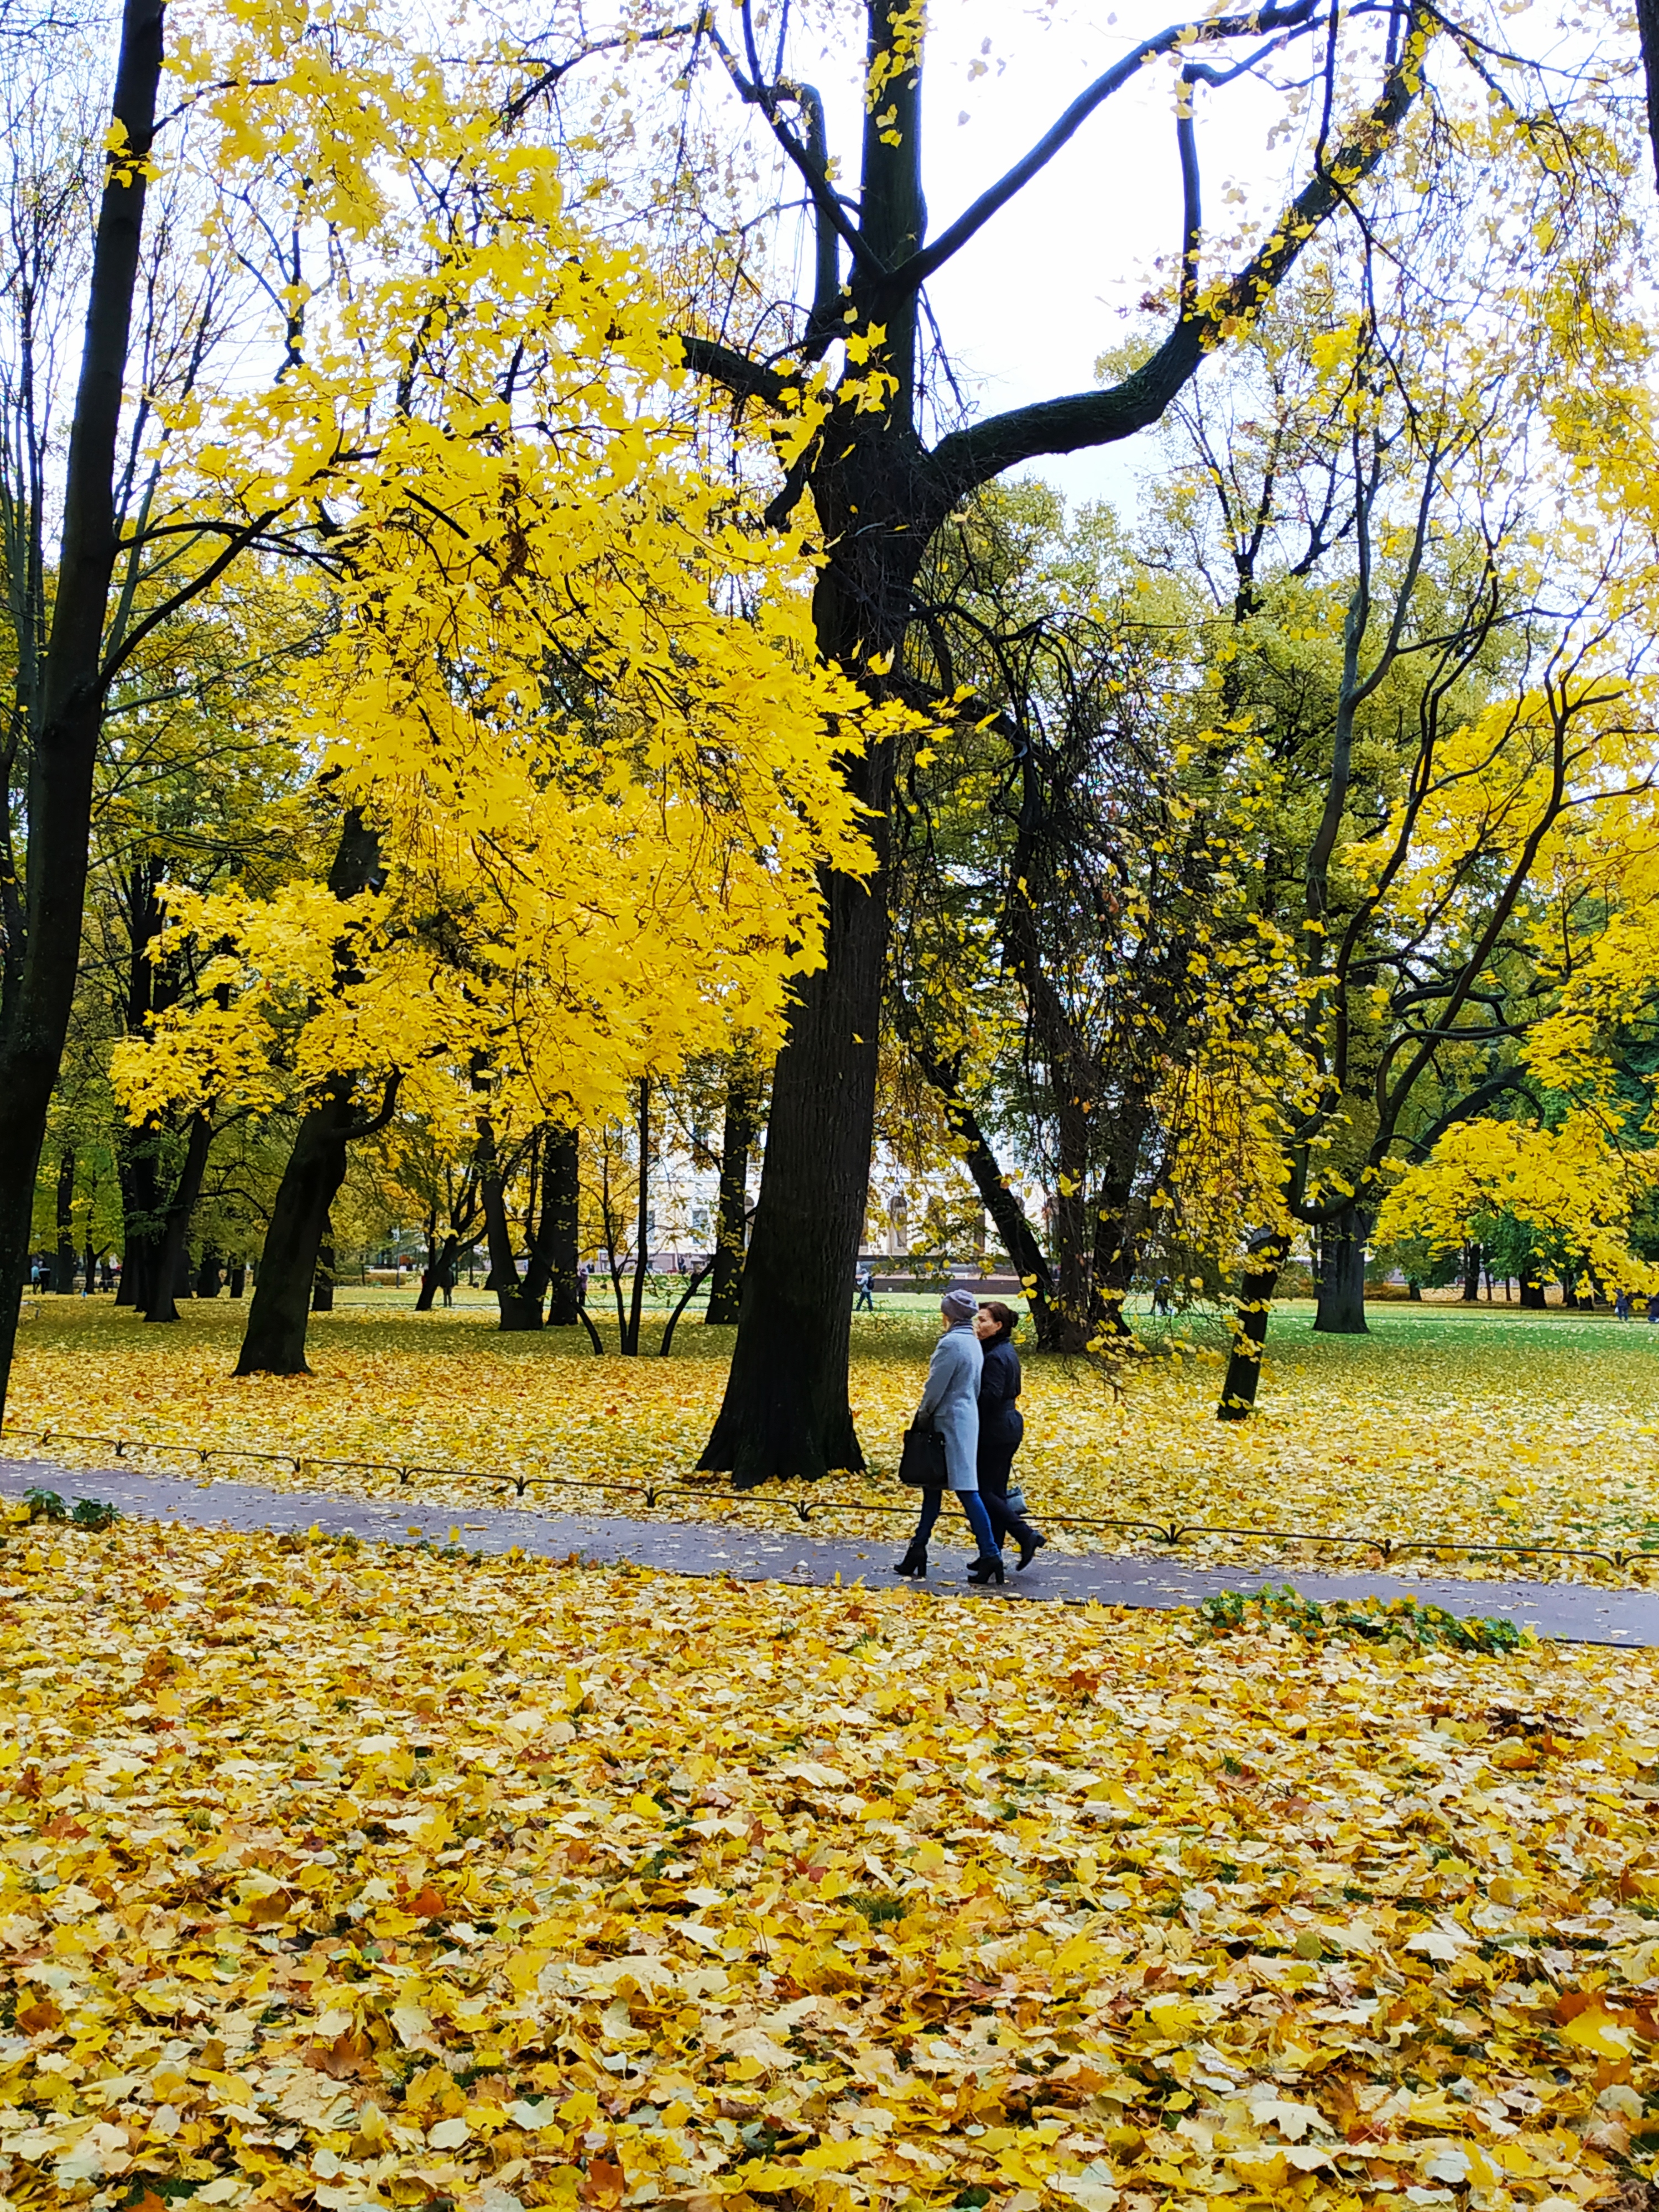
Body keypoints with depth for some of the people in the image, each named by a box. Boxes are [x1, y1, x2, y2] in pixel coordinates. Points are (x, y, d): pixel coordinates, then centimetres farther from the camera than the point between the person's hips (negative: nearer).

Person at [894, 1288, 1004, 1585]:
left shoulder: (951, 1343, -17)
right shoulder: (973, 1343, 11)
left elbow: (936, 1386, -16)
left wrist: (923, 1416, -1)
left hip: (949, 1423, -10)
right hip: (967, 1418, 10)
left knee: (967, 1490, -7)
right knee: (933, 1485, 15)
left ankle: (990, 1555, -7)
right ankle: (918, 1551, 20)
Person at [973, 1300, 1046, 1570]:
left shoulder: (995, 1356, -18)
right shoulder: (1007, 1351, 12)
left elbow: (991, 1396, -25)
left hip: (995, 1431, -10)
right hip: (1008, 1426, 10)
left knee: (984, 1492, -3)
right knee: (996, 1491, 12)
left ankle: (1027, 1535, -5)